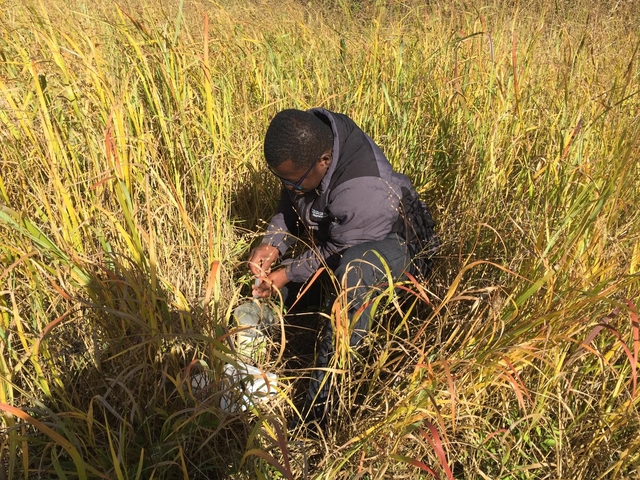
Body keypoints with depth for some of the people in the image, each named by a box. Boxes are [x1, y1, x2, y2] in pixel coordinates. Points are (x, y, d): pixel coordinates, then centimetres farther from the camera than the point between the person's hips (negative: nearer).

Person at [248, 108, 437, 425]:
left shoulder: (362, 192, -40)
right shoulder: (309, 136, -18)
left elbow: (336, 253, -23)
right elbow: (290, 205, -1)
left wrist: (288, 273, -16)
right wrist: (273, 244, -14)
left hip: (395, 245, -7)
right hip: (334, 237, 8)